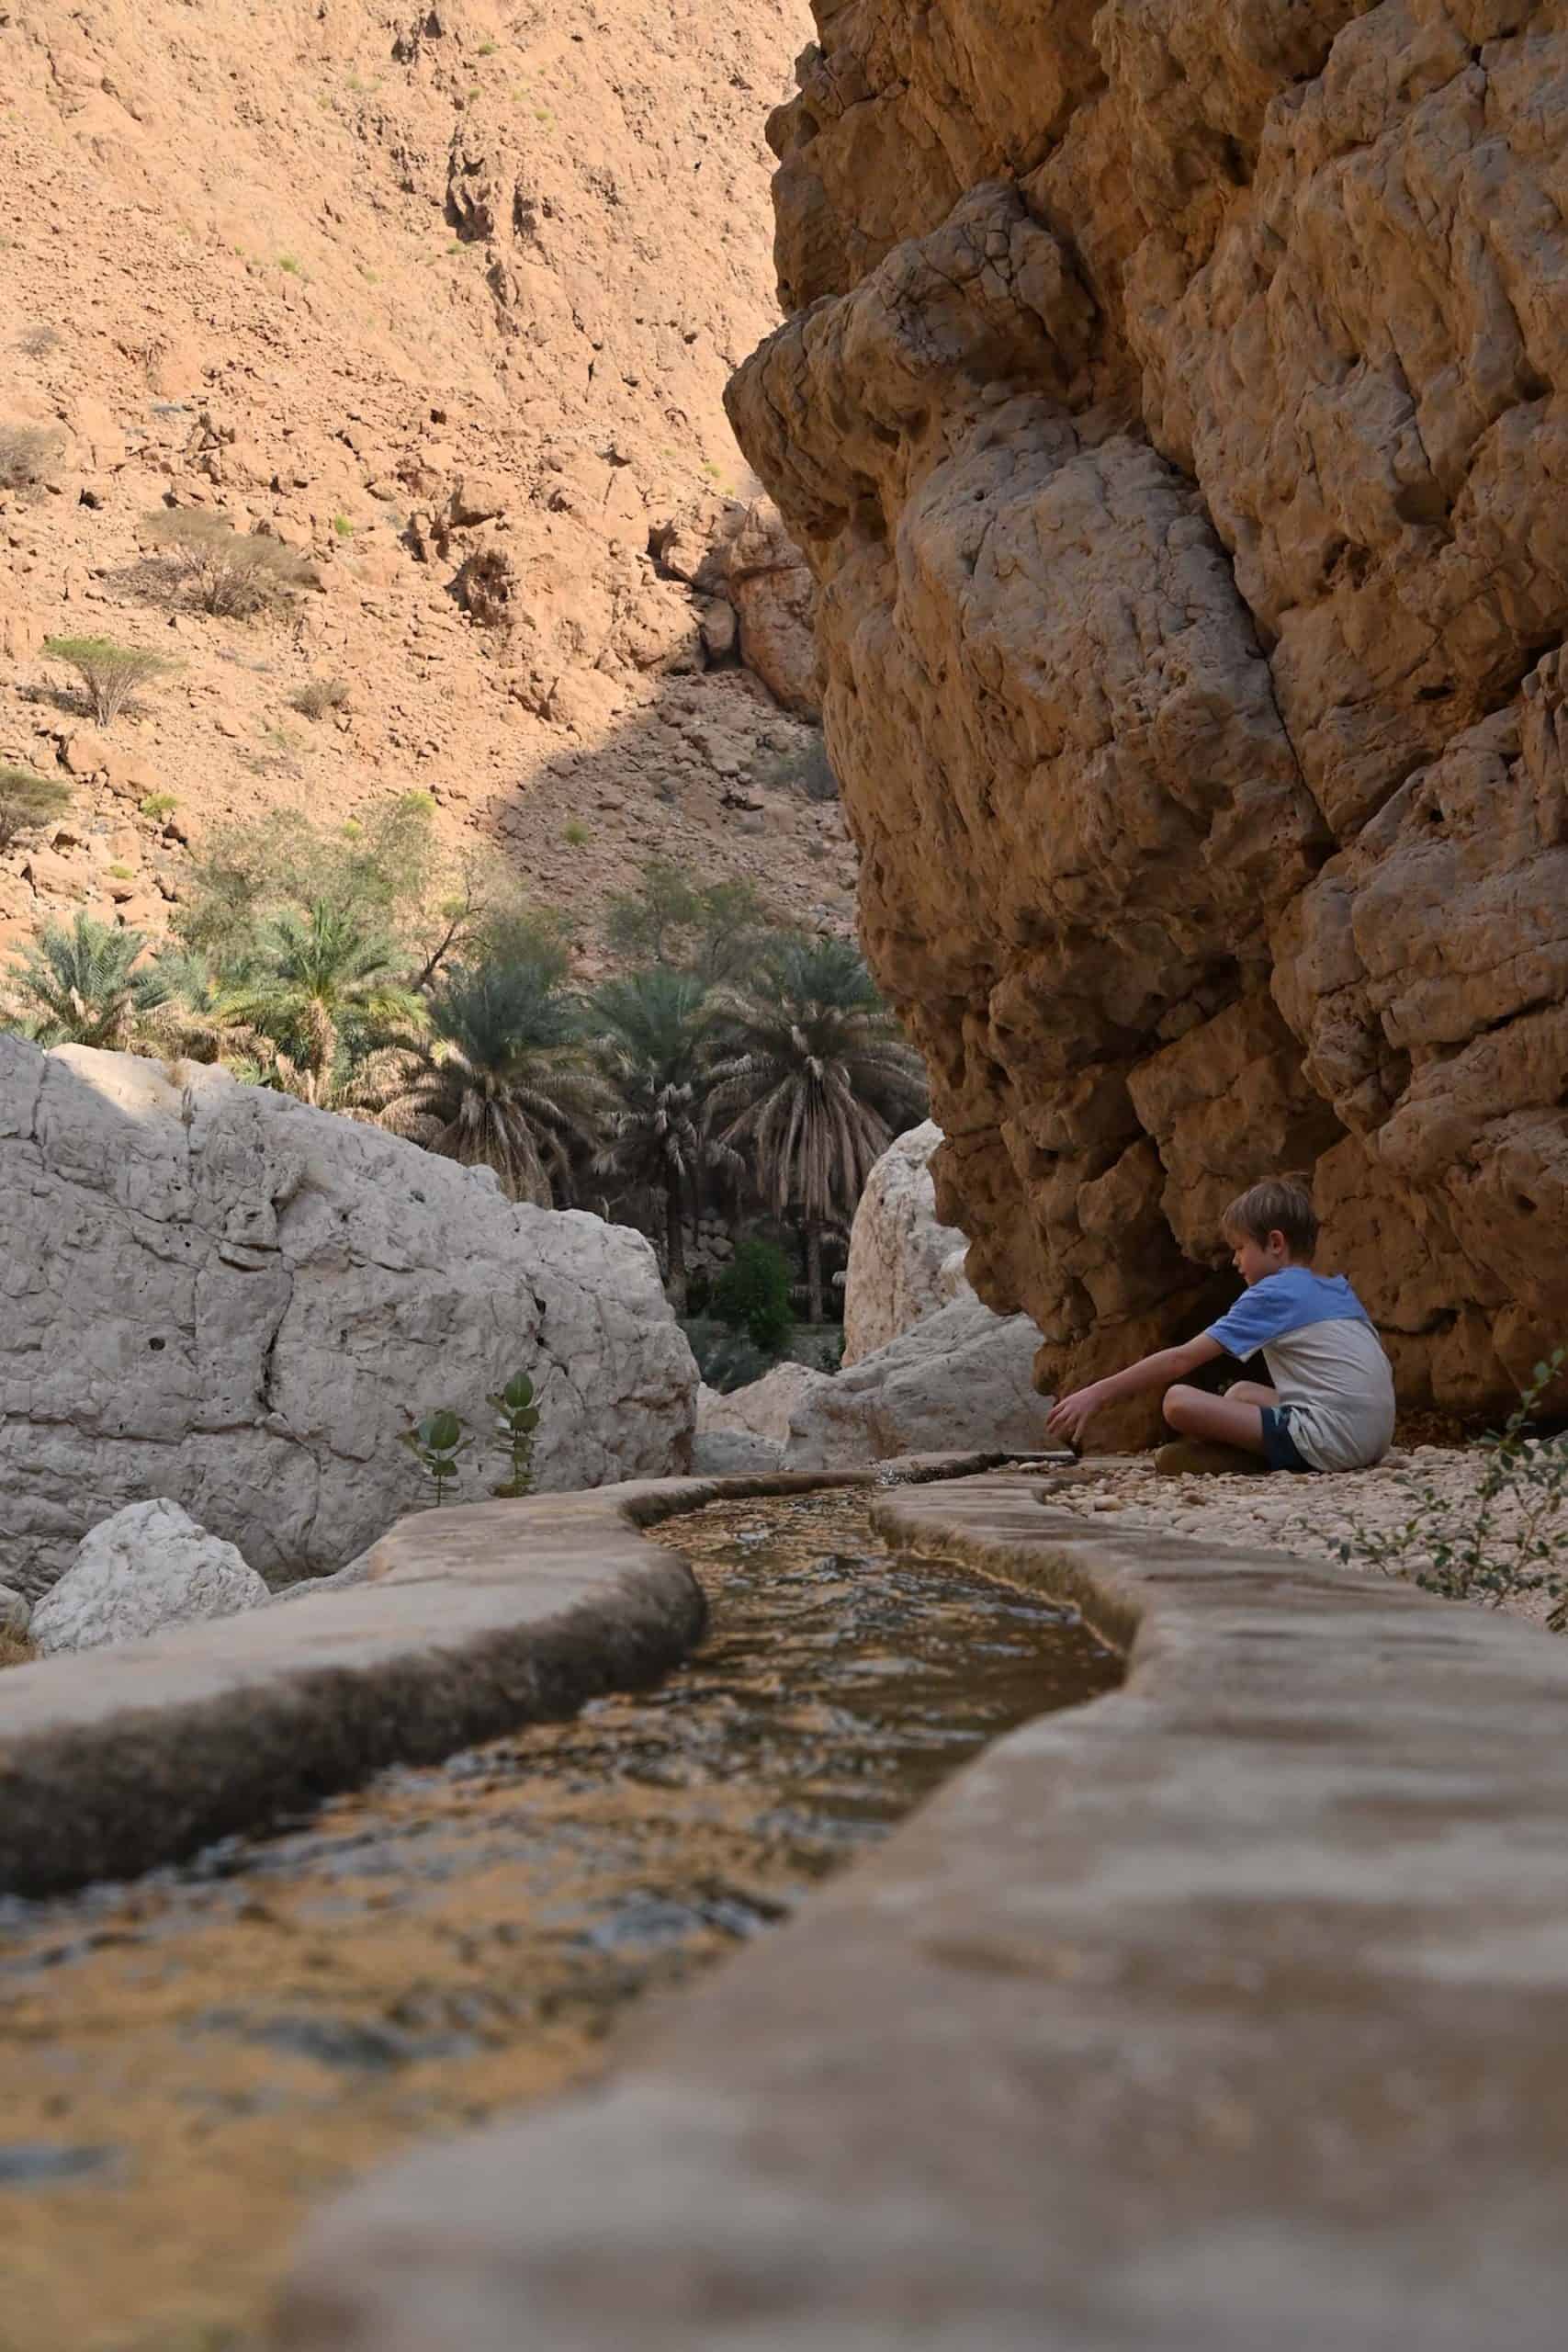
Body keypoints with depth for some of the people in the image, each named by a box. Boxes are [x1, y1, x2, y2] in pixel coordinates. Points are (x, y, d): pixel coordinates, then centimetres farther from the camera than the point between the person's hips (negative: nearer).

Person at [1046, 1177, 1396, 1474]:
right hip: (1375, 1440, 9)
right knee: (1240, 1393, 27)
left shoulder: (1273, 1293, -3)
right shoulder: (1339, 1290, 20)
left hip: (1329, 1439, -9)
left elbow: (1182, 1359, -5)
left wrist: (1098, 1395, -3)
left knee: (1178, 1401, -16)